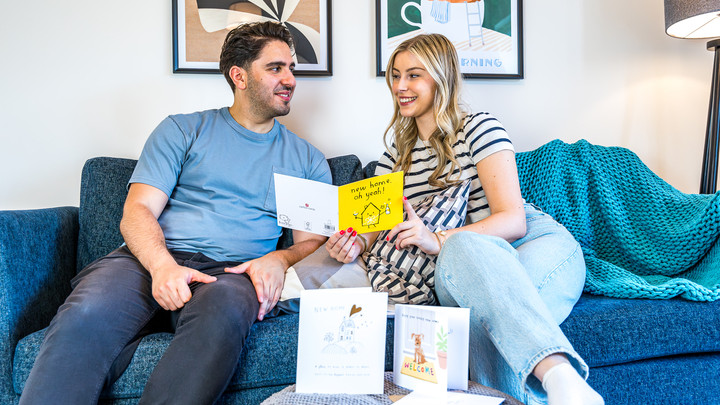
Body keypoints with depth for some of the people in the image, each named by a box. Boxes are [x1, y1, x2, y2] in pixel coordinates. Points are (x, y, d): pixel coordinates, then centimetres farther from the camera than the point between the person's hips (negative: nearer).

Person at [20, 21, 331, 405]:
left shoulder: (307, 160, 19)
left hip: (231, 272, 1)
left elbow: (311, 241, 15)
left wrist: (279, 258, -10)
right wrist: (162, 265, -17)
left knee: (222, 315, -38)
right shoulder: (182, 130, 15)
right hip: (156, 259, 0)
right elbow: (137, 212, 4)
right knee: (84, 315, -33)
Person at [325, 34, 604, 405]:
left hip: (539, 245, -2)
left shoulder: (479, 128, -1)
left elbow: (514, 220, -12)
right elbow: (380, 227, 12)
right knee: (466, 246, -38)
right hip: (462, 266, 3)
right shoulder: (395, 157, 17)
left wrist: (438, 241, -28)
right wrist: (357, 242, -14)